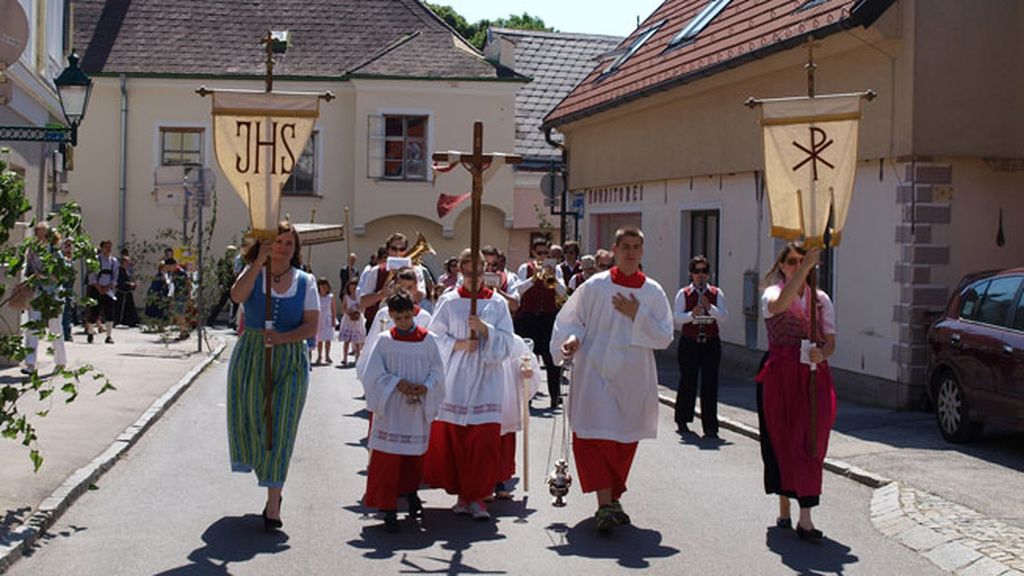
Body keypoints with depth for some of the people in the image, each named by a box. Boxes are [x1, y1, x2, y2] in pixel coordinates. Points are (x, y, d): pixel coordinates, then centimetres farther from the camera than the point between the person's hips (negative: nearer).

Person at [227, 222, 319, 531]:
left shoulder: (305, 281, 3)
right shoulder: (253, 274, 3)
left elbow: (312, 325, -4)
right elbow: (237, 296, -20)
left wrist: (282, 337, -20)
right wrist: (259, 263, -26)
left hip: (290, 361, -1)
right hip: (250, 357, 1)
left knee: (280, 429, -6)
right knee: (249, 422, 7)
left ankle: (273, 505, -4)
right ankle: (270, 484, 31)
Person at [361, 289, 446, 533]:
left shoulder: (427, 340, 1)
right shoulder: (384, 341, 0)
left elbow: (437, 371, 2)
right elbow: (373, 373, -2)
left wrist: (425, 387, -16)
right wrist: (397, 383, -16)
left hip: (418, 410, 1)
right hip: (390, 410, -1)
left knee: (415, 454, 13)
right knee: (388, 458, -5)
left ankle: (410, 490, 38)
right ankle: (388, 508, 1)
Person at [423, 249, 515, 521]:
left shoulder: (497, 303, 6)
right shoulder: (448, 301, 5)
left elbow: (506, 344, 2)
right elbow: (434, 337, 4)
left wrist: (485, 329, -13)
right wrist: (458, 344, -10)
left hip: (486, 381, 0)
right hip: (455, 382, 0)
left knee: (485, 440, -6)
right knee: (453, 439, 1)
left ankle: (477, 496, 2)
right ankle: (463, 493, 14)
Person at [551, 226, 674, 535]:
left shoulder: (653, 292, 3)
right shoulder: (594, 286, -1)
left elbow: (665, 337, 0)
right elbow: (571, 321, 5)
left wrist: (637, 315, -11)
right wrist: (572, 338, -16)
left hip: (633, 377, 3)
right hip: (595, 373, -2)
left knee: (625, 439, 11)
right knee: (594, 435, -13)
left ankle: (612, 497, 29)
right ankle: (605, 504, -15)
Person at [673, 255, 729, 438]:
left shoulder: (717, 293, 6)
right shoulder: (683, 293, 2)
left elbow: (724, 317, -4)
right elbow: (677, 318, -6)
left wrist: (709, 307, -19)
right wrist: (692, 314, -23)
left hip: (711, 342, 1)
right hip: (689, 342, -1)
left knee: (710, 383, -1)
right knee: (688, 382, 7)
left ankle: (710, 426, 3)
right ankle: (682, 420, 26)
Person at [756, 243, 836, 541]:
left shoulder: (821, 298, 11)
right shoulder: (772, 293, 1)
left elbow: (830, 341, 6)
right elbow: (779, 305, -26)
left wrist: (821, 354, -18)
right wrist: (804, 269, -33)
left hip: (814, 377, 2)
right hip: (780, 376, -2)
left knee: (809, 443, -4)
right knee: (783, 441, 3)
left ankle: (805, 517, -5)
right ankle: (784, 511, 16)